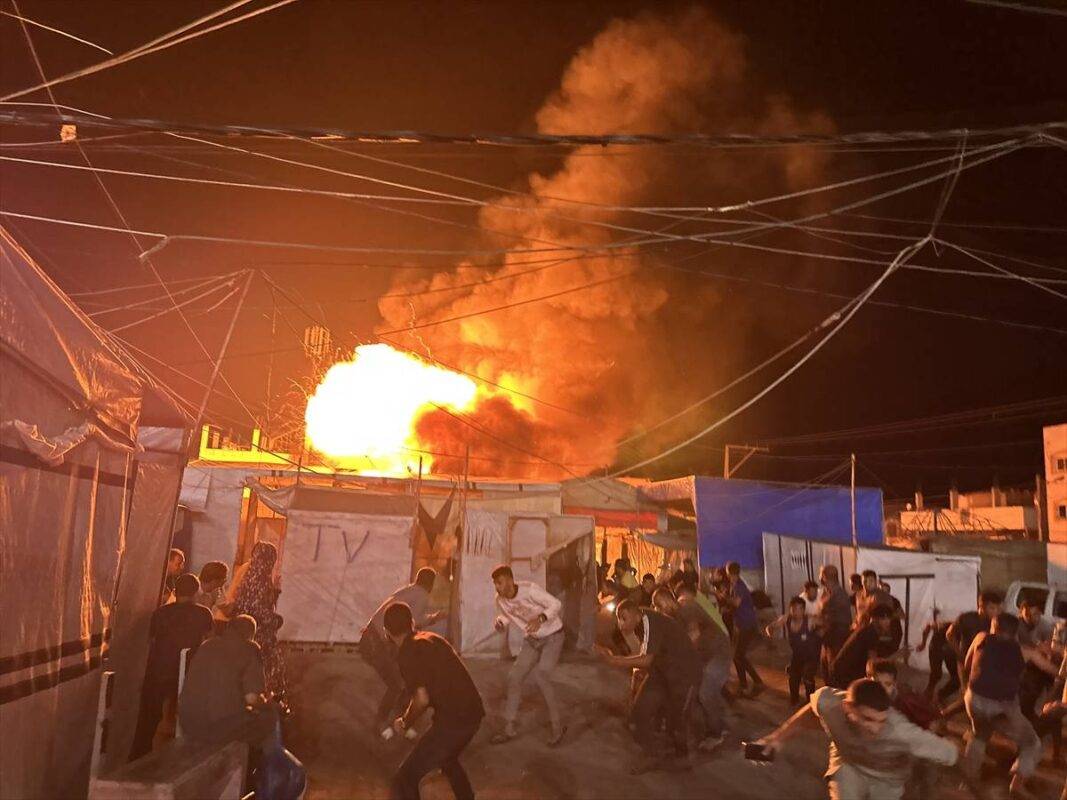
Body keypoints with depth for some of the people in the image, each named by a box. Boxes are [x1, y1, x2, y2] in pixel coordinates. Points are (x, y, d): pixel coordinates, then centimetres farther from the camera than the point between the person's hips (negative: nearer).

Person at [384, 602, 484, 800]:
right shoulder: (430, 638, 13)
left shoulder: (407, 652, -10)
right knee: (447, 759, 37)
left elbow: (422, 699, -18)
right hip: (472, 712, 9)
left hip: (453, 719, -9)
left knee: (404, 781, -3)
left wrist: (405, 723, 0)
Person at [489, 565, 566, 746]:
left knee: (540, 676, -21)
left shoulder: (529, 589, -28)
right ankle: (509, 728, 12)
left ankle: (556, 725, -4)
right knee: (514, 677, -1)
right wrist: (500, 623, -16)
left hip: (552, 636, -6)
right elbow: (506, 616, 8)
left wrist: (541, 618, -42)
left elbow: (556, 604, -24)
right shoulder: (500, 600, -10)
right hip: (531, 640, 6)